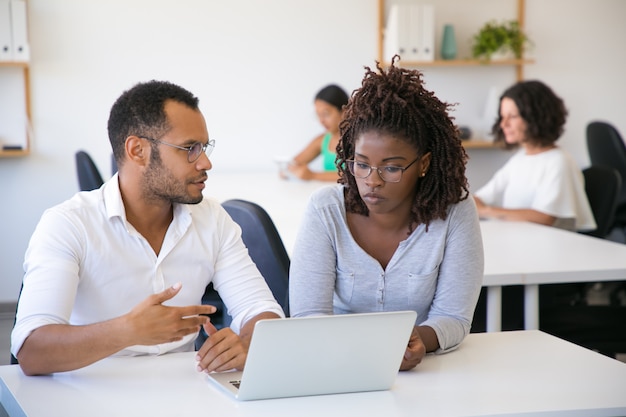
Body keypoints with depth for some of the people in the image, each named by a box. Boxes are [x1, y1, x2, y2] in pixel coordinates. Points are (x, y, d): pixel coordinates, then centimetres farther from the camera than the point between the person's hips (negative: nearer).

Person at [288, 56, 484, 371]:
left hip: (424, 371, 1)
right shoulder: (325, 210, -8)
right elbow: (307, 317, -11)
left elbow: (453, 318, -8)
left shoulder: (455, 212, -8)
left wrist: (420, 341, -30)